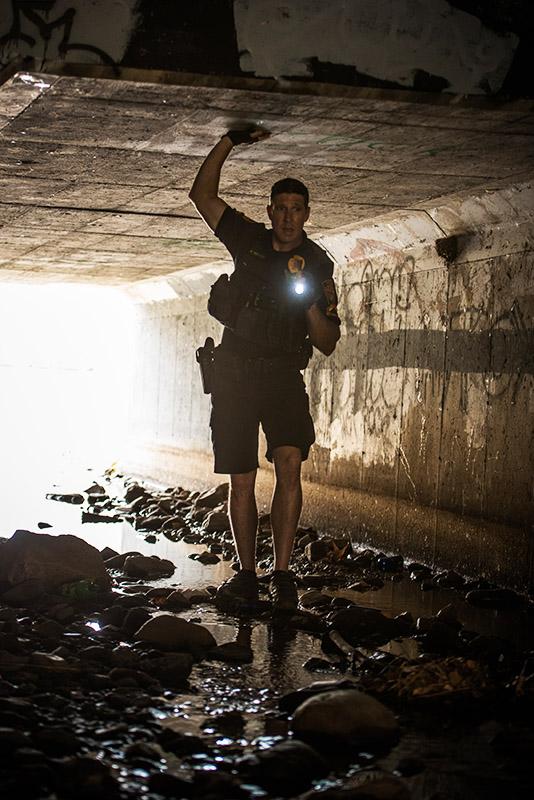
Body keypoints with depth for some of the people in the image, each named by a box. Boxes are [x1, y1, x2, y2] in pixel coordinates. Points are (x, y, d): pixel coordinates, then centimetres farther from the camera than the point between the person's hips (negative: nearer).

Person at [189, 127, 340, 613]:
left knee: (289, 465, -21)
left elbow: (328, 345, 2)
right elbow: (202, 193, 4)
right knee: (242, 482, 1)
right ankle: (247, 575, 11)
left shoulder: (317, 266, 2)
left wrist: (314, 306, -17)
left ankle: (283, 574, -17)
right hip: (234, 375, 1)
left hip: (283, 376, -1)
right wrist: (230, 142, -4)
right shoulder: (249, 240, 6)